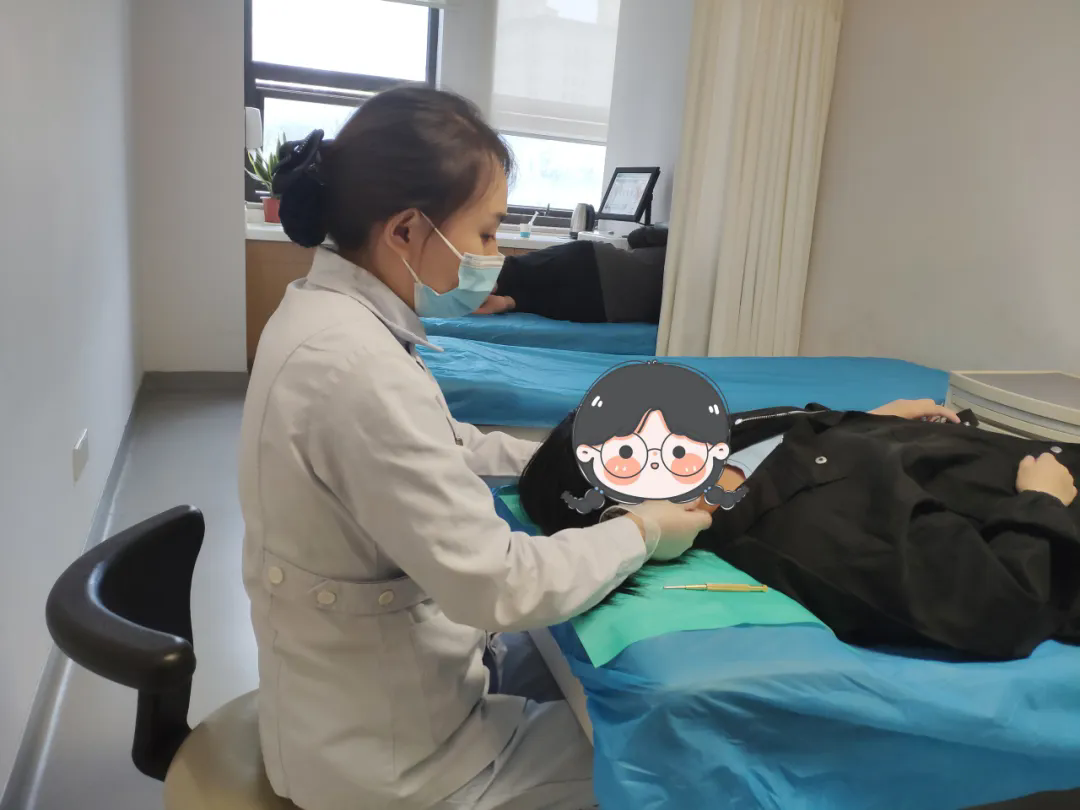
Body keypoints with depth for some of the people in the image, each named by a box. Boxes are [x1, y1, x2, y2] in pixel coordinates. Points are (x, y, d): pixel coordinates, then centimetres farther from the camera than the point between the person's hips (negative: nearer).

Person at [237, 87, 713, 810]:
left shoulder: (327, 310, -3)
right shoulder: (357, 371, -33)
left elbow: (438, 451, 11)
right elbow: (499, 587, -29)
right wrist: (642, 531, -14)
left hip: (366, 680, 8)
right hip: (382, 750, -8)